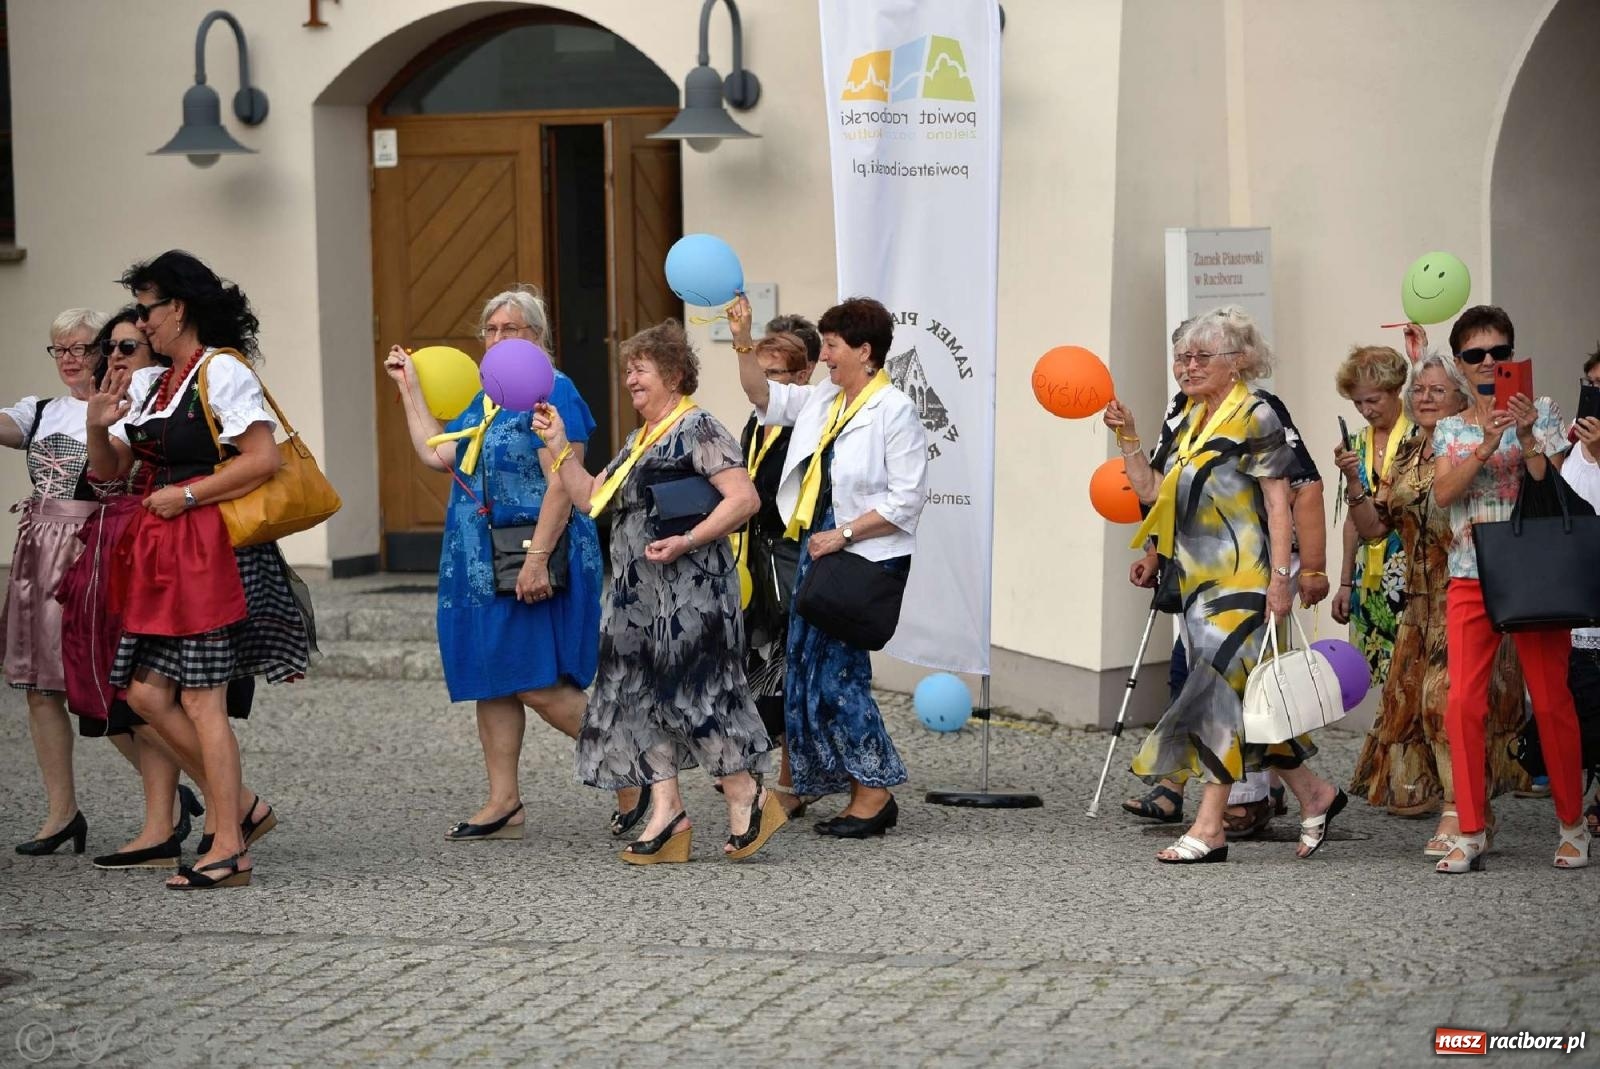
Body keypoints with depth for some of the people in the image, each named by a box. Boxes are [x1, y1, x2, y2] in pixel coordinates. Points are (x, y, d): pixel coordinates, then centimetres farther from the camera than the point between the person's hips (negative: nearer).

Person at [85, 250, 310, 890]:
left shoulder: (222, 371, -8)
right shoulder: (149, 385, 16)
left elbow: (264, 459, -17)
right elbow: (108, 471, 19)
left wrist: (185, 495, -15)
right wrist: (99, 427, -1)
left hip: (210, 549, -9)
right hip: (159, 551, 9)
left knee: (201, 698, -7)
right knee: (145, 692, 3)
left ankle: (229, 850, -1)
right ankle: (242, 808, 16)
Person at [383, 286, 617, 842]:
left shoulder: (551, 392, -10)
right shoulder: (484, 400, 17)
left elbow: (562, 484, -17)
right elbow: (437, 453, 11)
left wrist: (538, 556, -24)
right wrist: (410, 386, 18)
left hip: (531, 564, -9)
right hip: (479, 563, 9)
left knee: (539, 685, -12)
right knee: (492, 684, 10)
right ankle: (504, 803, 16)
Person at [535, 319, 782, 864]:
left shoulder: (698, 429, -8)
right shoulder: (638, 441, 19)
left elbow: (744, 499, -16)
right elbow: (592, 498, 20)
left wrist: (687, 541, -22)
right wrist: (558, 448, 12)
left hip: (689, 589, -9)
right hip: (640, 594, 9)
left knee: (687, 690, -10)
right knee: (641, 694, 4)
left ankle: (747, 795, 2)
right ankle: (666, 810, 6)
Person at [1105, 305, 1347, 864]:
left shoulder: (1255, 418, -6)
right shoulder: (1191, 420, 17)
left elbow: (1278, 501, -10)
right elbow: (1153, 492, 17)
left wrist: (1281, 577, -16)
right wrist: (1128, 438, 7)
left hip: (1242, 578, -8)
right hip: (1199, 580, 8)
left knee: (1220, 687, -10)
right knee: (1240, 699, 8)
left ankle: (1209, 827, -10)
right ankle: (1314, 793, 21)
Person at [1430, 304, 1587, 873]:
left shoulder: (1541, 412, 4)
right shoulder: (1450, 429, 11)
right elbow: (1444, 493, -5)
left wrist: (1526, 436, -18)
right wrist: (1486, 445, -17)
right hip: (1470, 577, 2)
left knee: (1551, 700, -1)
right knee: (1463, 703, -6)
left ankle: (1572, 825, 12)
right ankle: (1470, 834, -1)